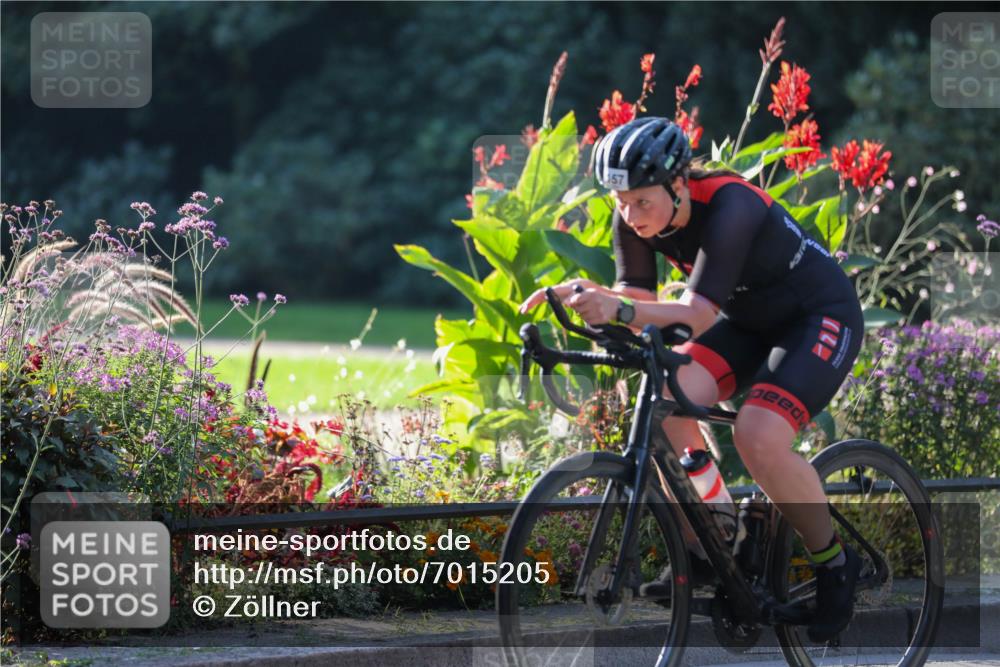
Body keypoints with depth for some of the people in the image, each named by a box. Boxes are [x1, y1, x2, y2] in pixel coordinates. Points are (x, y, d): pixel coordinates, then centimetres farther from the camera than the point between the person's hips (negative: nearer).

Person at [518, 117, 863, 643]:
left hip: (820, 318, -7)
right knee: (666, 403, -18)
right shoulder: (637, 214, -13)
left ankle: (835, 564, -5)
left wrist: (620, 310, -56)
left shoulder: (730, 207, -34)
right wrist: (587, 297, -34)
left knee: (758, 436, -27)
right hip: (748, 319, 7)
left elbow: (696, 315, -40)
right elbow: (636, 297, -13)